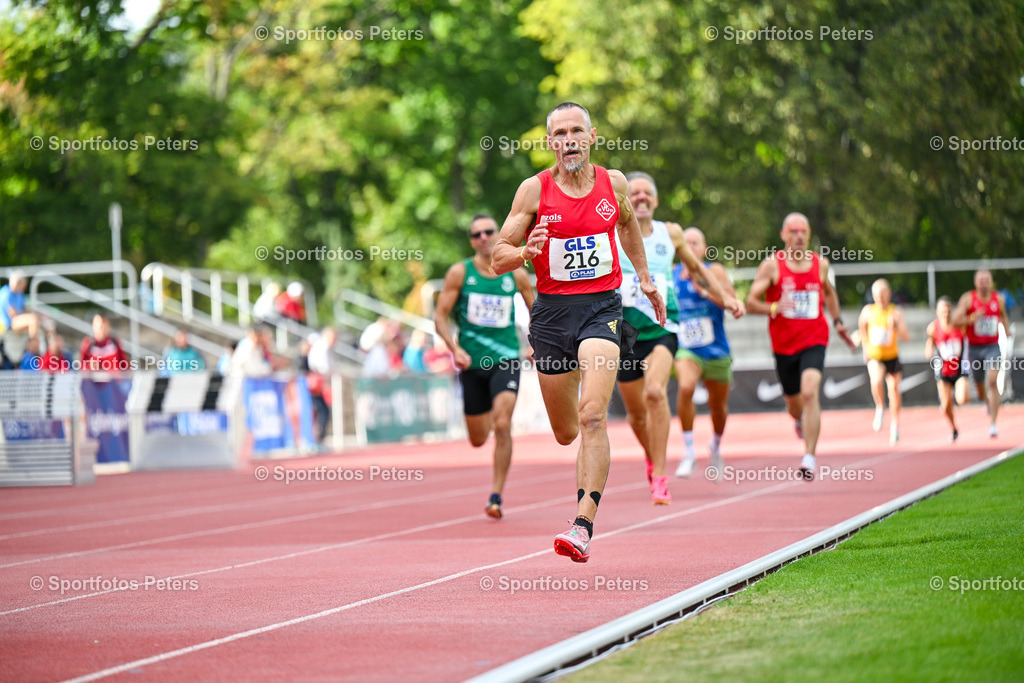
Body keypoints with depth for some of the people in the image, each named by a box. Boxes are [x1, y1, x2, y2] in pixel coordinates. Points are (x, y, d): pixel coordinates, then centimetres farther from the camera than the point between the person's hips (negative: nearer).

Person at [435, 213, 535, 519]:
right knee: (478, 439, 8)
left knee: (502, 426, -20)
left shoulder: (516, 274, 3)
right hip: (472, 362, 1)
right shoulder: (460, 272, -1)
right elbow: (440, 316, -1)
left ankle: (496, 496, -10)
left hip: (506, 359, -1)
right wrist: (455, 348, -17)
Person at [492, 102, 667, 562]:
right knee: (566, 432, 10)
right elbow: (498, 257, -1)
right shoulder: (534, 190, -3)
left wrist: (644, 277, 29)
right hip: (552, 311, 1)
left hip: (602, 306, -1)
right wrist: (525, 253, -21)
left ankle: (583, 525, -23)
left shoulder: (613, 183, 3)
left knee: (593, 415, -20)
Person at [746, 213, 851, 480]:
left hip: (814, 340, 0)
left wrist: (837, 321, 22)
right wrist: (773, 308, -25)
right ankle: (800, 420, 55)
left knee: (810, 392, -23)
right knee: (793, 402, 14)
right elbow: (751, 302, -8)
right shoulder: (772, 265, -5)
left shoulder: (820, 264, 5)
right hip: (783, 343, 0)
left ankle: (809, 458, -24)